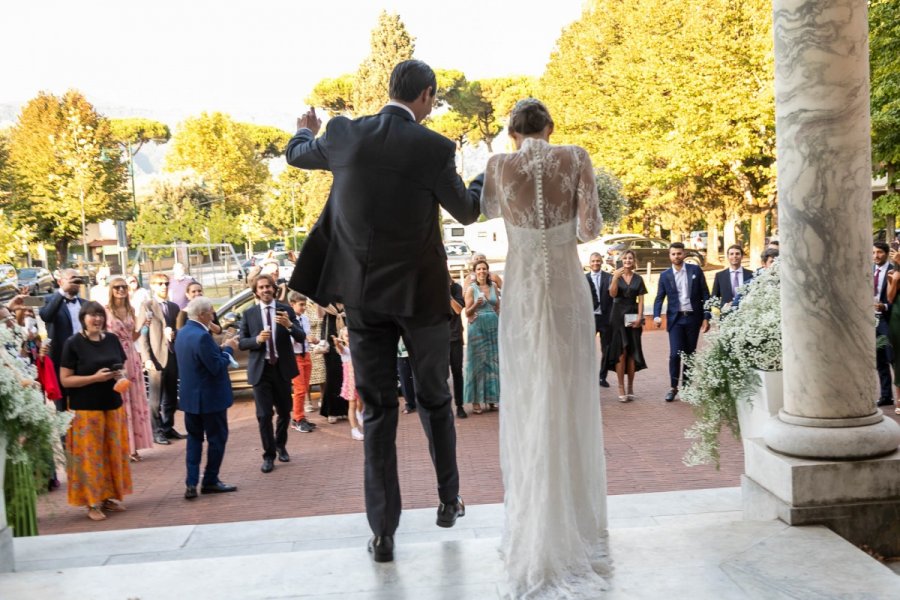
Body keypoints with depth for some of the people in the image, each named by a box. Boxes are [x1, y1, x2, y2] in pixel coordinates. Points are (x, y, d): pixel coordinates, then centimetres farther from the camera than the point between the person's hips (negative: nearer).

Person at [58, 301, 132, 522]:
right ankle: (92, 502, 9)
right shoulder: (73, 343, -9)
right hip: (86, 409, -5)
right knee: (90, 454, 0)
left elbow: (122, 366, 17)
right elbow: (65, 380, -11)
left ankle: (109, 496, 23)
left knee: (113, 452, 10)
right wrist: (95, 377, -21)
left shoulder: (112, 340, 6)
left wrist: (120, 374, -6)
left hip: (113, 405, 5)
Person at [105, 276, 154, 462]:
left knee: (134, 400, 7)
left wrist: (142, 325, 2)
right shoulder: (106, 311, -6)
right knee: (119, 401, -3)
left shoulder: (130, 310, 11)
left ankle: (132, 446, 15)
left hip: (131, 357, 6)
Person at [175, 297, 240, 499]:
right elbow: (217, 367, -22)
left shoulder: (182, 333, 6)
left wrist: (221, 348, 9)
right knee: (217, 438, 7)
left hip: (190, 397, 8)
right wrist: (228, 349, -8)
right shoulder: (202, 336, -24)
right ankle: (210, 481, 15)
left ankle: (191, 483, 9)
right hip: (210, 397, -8)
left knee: (194, 438, 14)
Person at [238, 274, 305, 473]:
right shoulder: (249, 314, 1)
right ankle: (269, 455, 11)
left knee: (284, 412, 13)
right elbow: (242, 343, 1)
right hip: (260, 369, -1)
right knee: (264, 415, -3)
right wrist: (257, 339, -19)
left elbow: (301, 337, -5)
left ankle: (280, 445, 38)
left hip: (282, 368, 1)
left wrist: (289, 325, -24)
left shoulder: (286, 310, 0)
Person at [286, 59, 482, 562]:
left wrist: (306, 130, 42)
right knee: (435, 398, 18)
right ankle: (449, 499, 33)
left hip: (363, 293, 2)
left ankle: (383, 531, 10)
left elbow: (296, 155, 18)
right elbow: (467, 212, 2)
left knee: (378, 410, 8)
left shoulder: (344, 134, -3)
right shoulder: (435, 148, -12)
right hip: (420, 292, -2)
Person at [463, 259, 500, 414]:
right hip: (478, 327, -4)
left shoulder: (493, 287, 10)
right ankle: (476, 401, 0)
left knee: (493, 362, 5)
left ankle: (491, 399, 13)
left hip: (494, 327, 4)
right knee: (478, 363, -3)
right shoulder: (471, 289, -1)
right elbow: (467, 313, -3)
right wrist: (476, 305, -22)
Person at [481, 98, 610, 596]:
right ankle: (576, 523, 17)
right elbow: (590, 228, -7)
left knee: (527, 405, 8)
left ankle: (535, 530, 14)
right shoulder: (576, 158, -2)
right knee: (572, 403, 8)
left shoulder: (499, 165, -1)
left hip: (522, 293, 0)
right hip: (568, 288, 0)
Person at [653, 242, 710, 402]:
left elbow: (705, 295, 3)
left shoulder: (695, 270, 2)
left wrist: (706, 317, -3)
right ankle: (673, 387, 2)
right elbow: (659, 298, 1)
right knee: (675, 353, -8)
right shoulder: (665, 275, 3)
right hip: (675, 319, -1)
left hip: (693, 317, 1)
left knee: (690, 353, 8)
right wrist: (656, 316, -16)